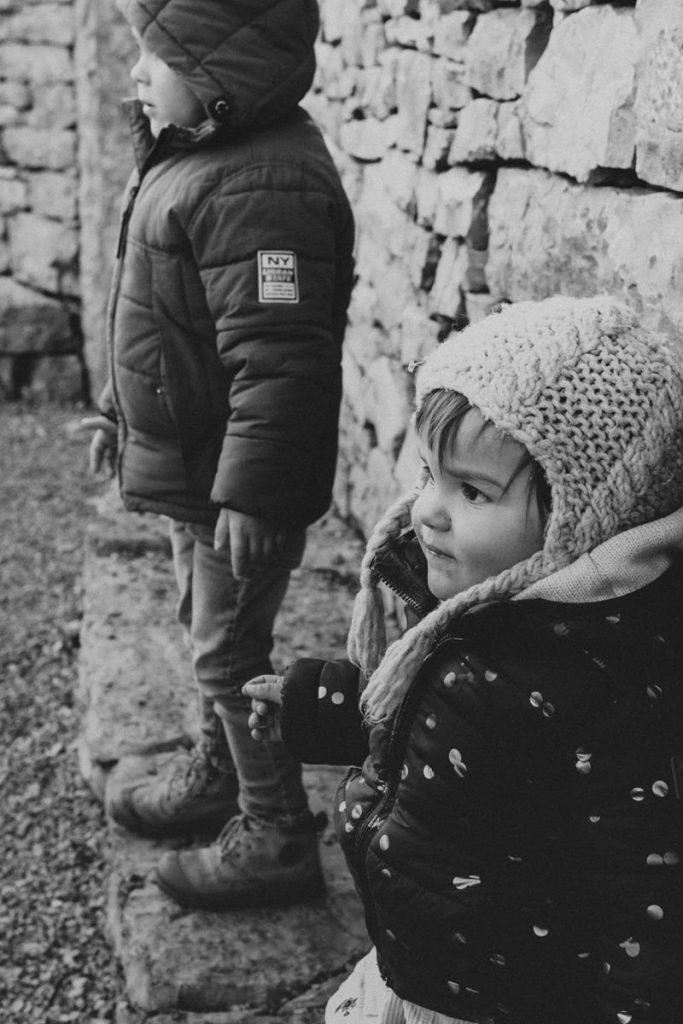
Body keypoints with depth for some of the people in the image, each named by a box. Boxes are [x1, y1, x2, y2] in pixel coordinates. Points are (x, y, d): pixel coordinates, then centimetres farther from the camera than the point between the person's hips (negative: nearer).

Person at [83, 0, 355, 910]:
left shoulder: (259, 189, -27)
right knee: (208, 628, 23)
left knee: (231, 652, 2)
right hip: (188, 468, 10)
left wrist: (250, 495, -29)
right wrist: (120, 411, 24)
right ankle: (217, 772, 44)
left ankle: (278, 839, 19)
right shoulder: (198, 159, 7)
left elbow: (278, 363, -30)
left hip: (237, 488, -10)